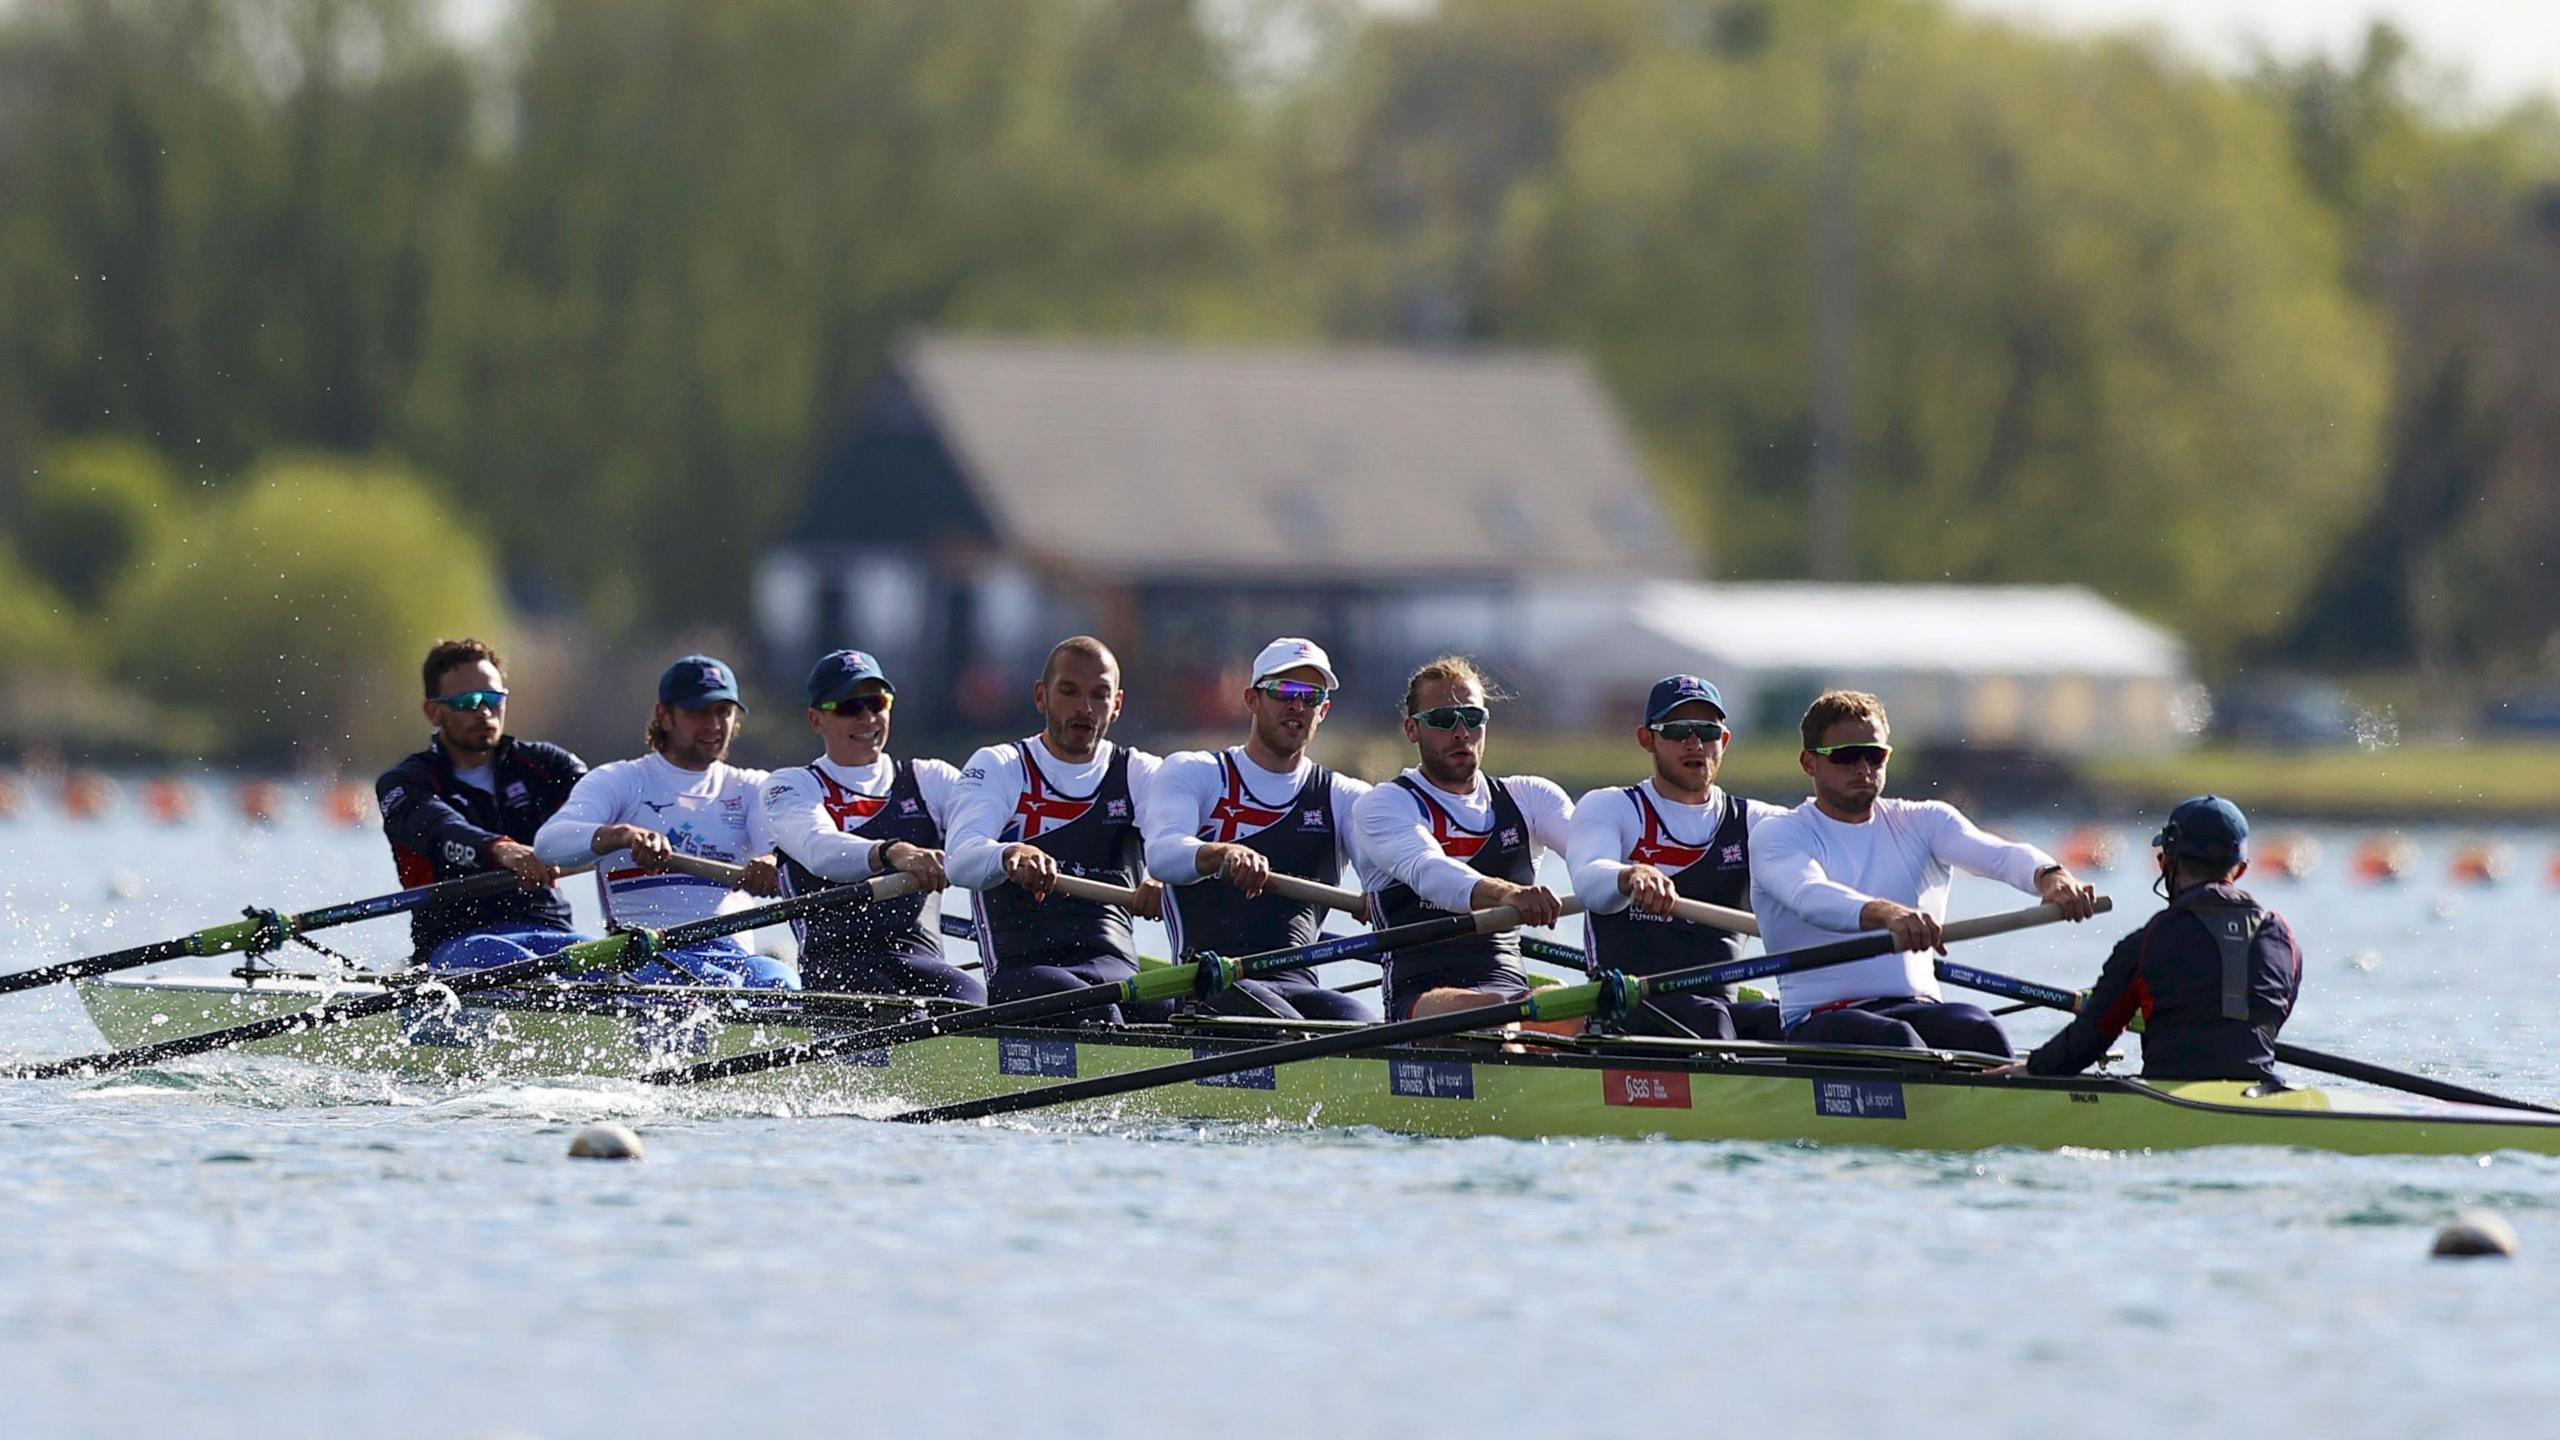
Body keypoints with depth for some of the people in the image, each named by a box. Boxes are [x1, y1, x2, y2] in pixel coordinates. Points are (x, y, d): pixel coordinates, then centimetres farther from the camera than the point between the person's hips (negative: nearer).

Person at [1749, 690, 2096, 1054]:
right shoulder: (1777, 834, 4)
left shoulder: (1923, 822, 16)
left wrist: (2048, 875, -29)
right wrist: (1884, 914, -41)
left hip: (1918, 1008, 3)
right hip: (1820, 1020, -3)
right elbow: (1810, 896, -19)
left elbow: (2000, 855, -4)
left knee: (1977, 1030, -30)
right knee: (1895, 1040, -35)